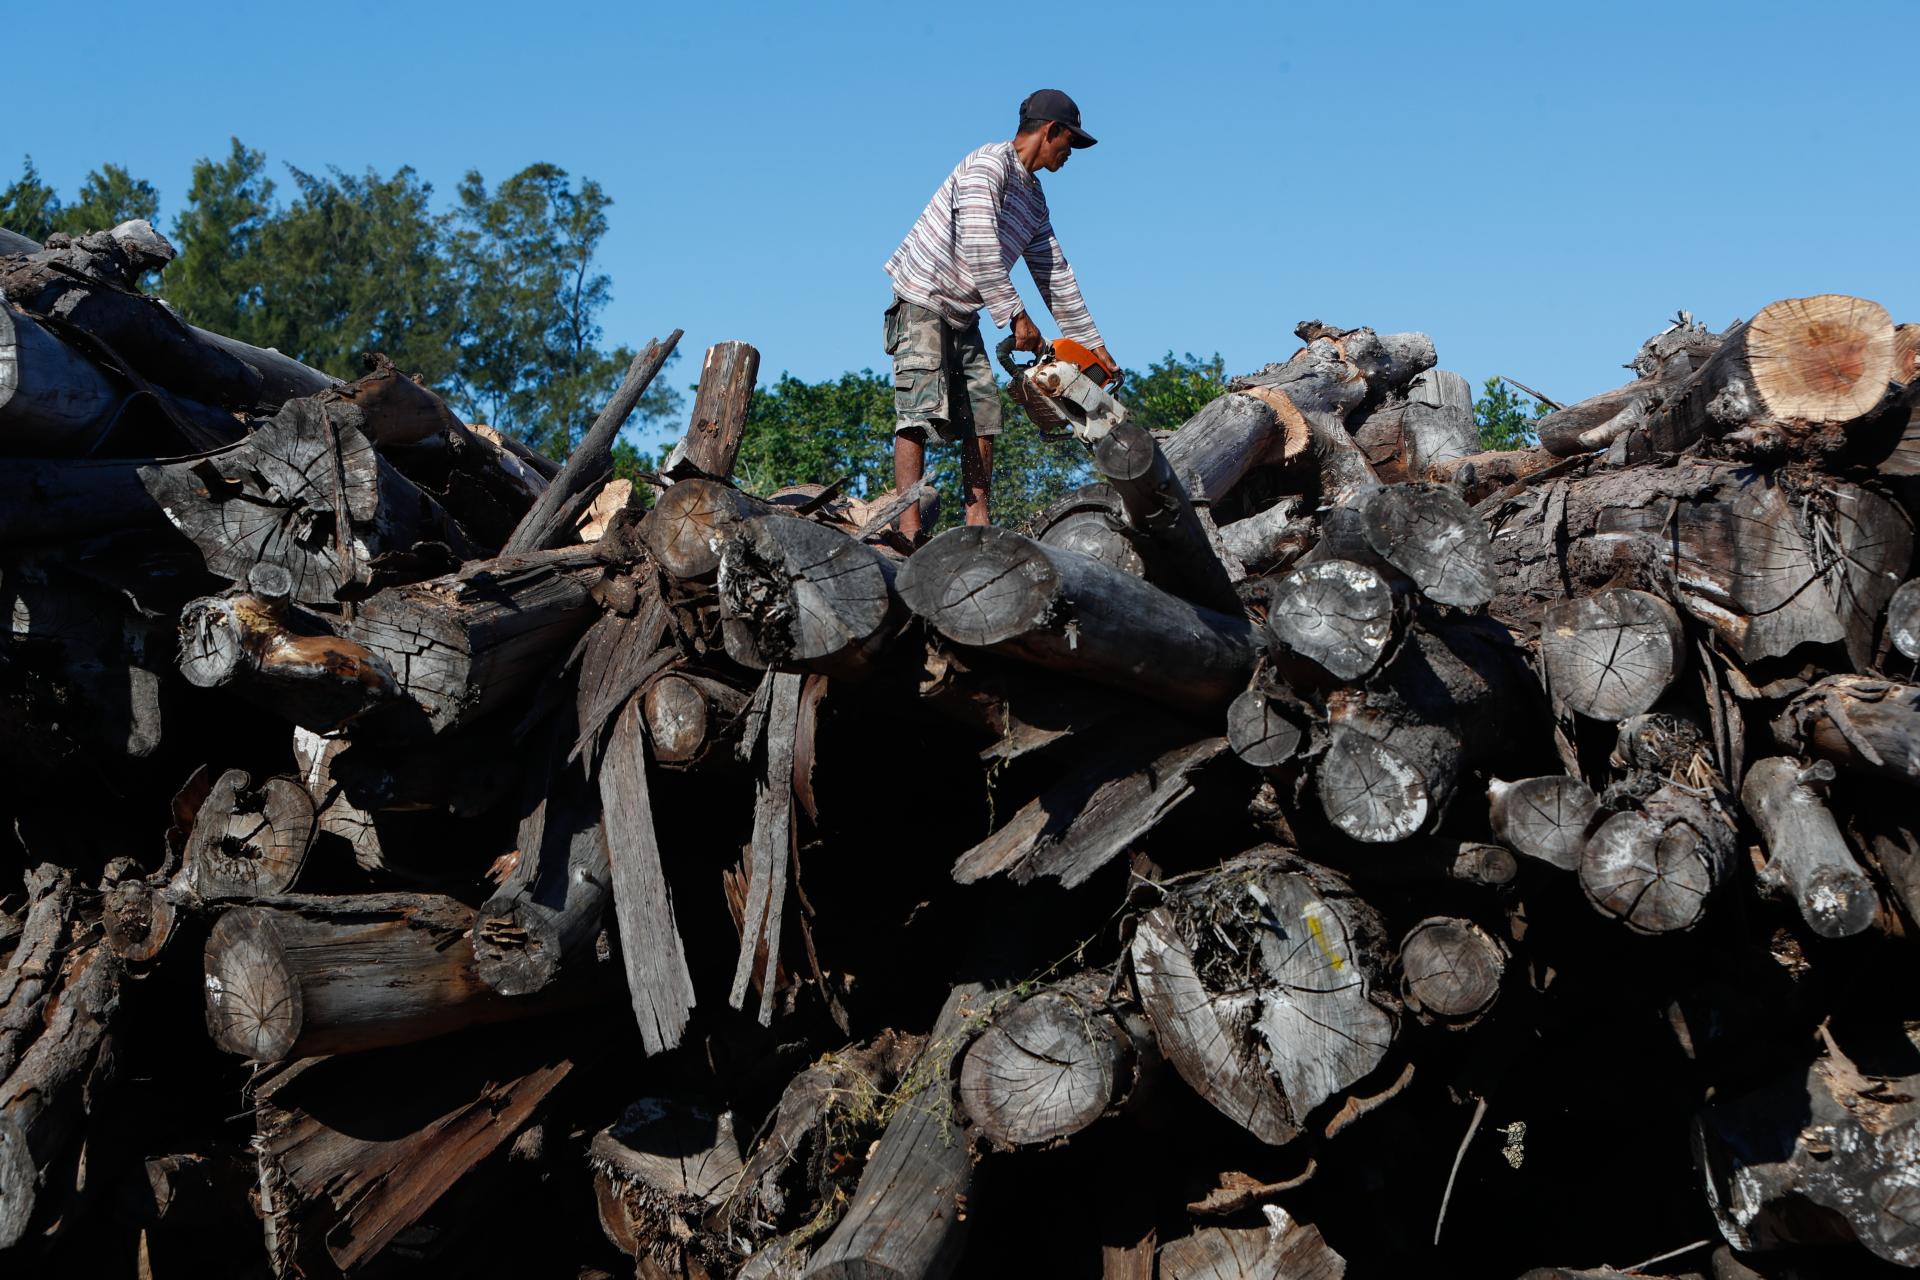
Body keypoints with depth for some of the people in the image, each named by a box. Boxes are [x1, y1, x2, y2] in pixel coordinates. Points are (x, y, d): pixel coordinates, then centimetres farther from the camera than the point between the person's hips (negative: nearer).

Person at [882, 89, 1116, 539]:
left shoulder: (1034, 198, 14)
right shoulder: (989, 164, -14)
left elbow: (1055, 274, 18)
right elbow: (978, 246, -27)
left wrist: (1092, 344, 16)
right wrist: (1016, 316, -29)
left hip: (963, 316, 10)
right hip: (923, 301, -10)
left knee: (981, 414, 3)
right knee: (919, 412, -18)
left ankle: (977, 526, 3)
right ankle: (909, 528, -25)